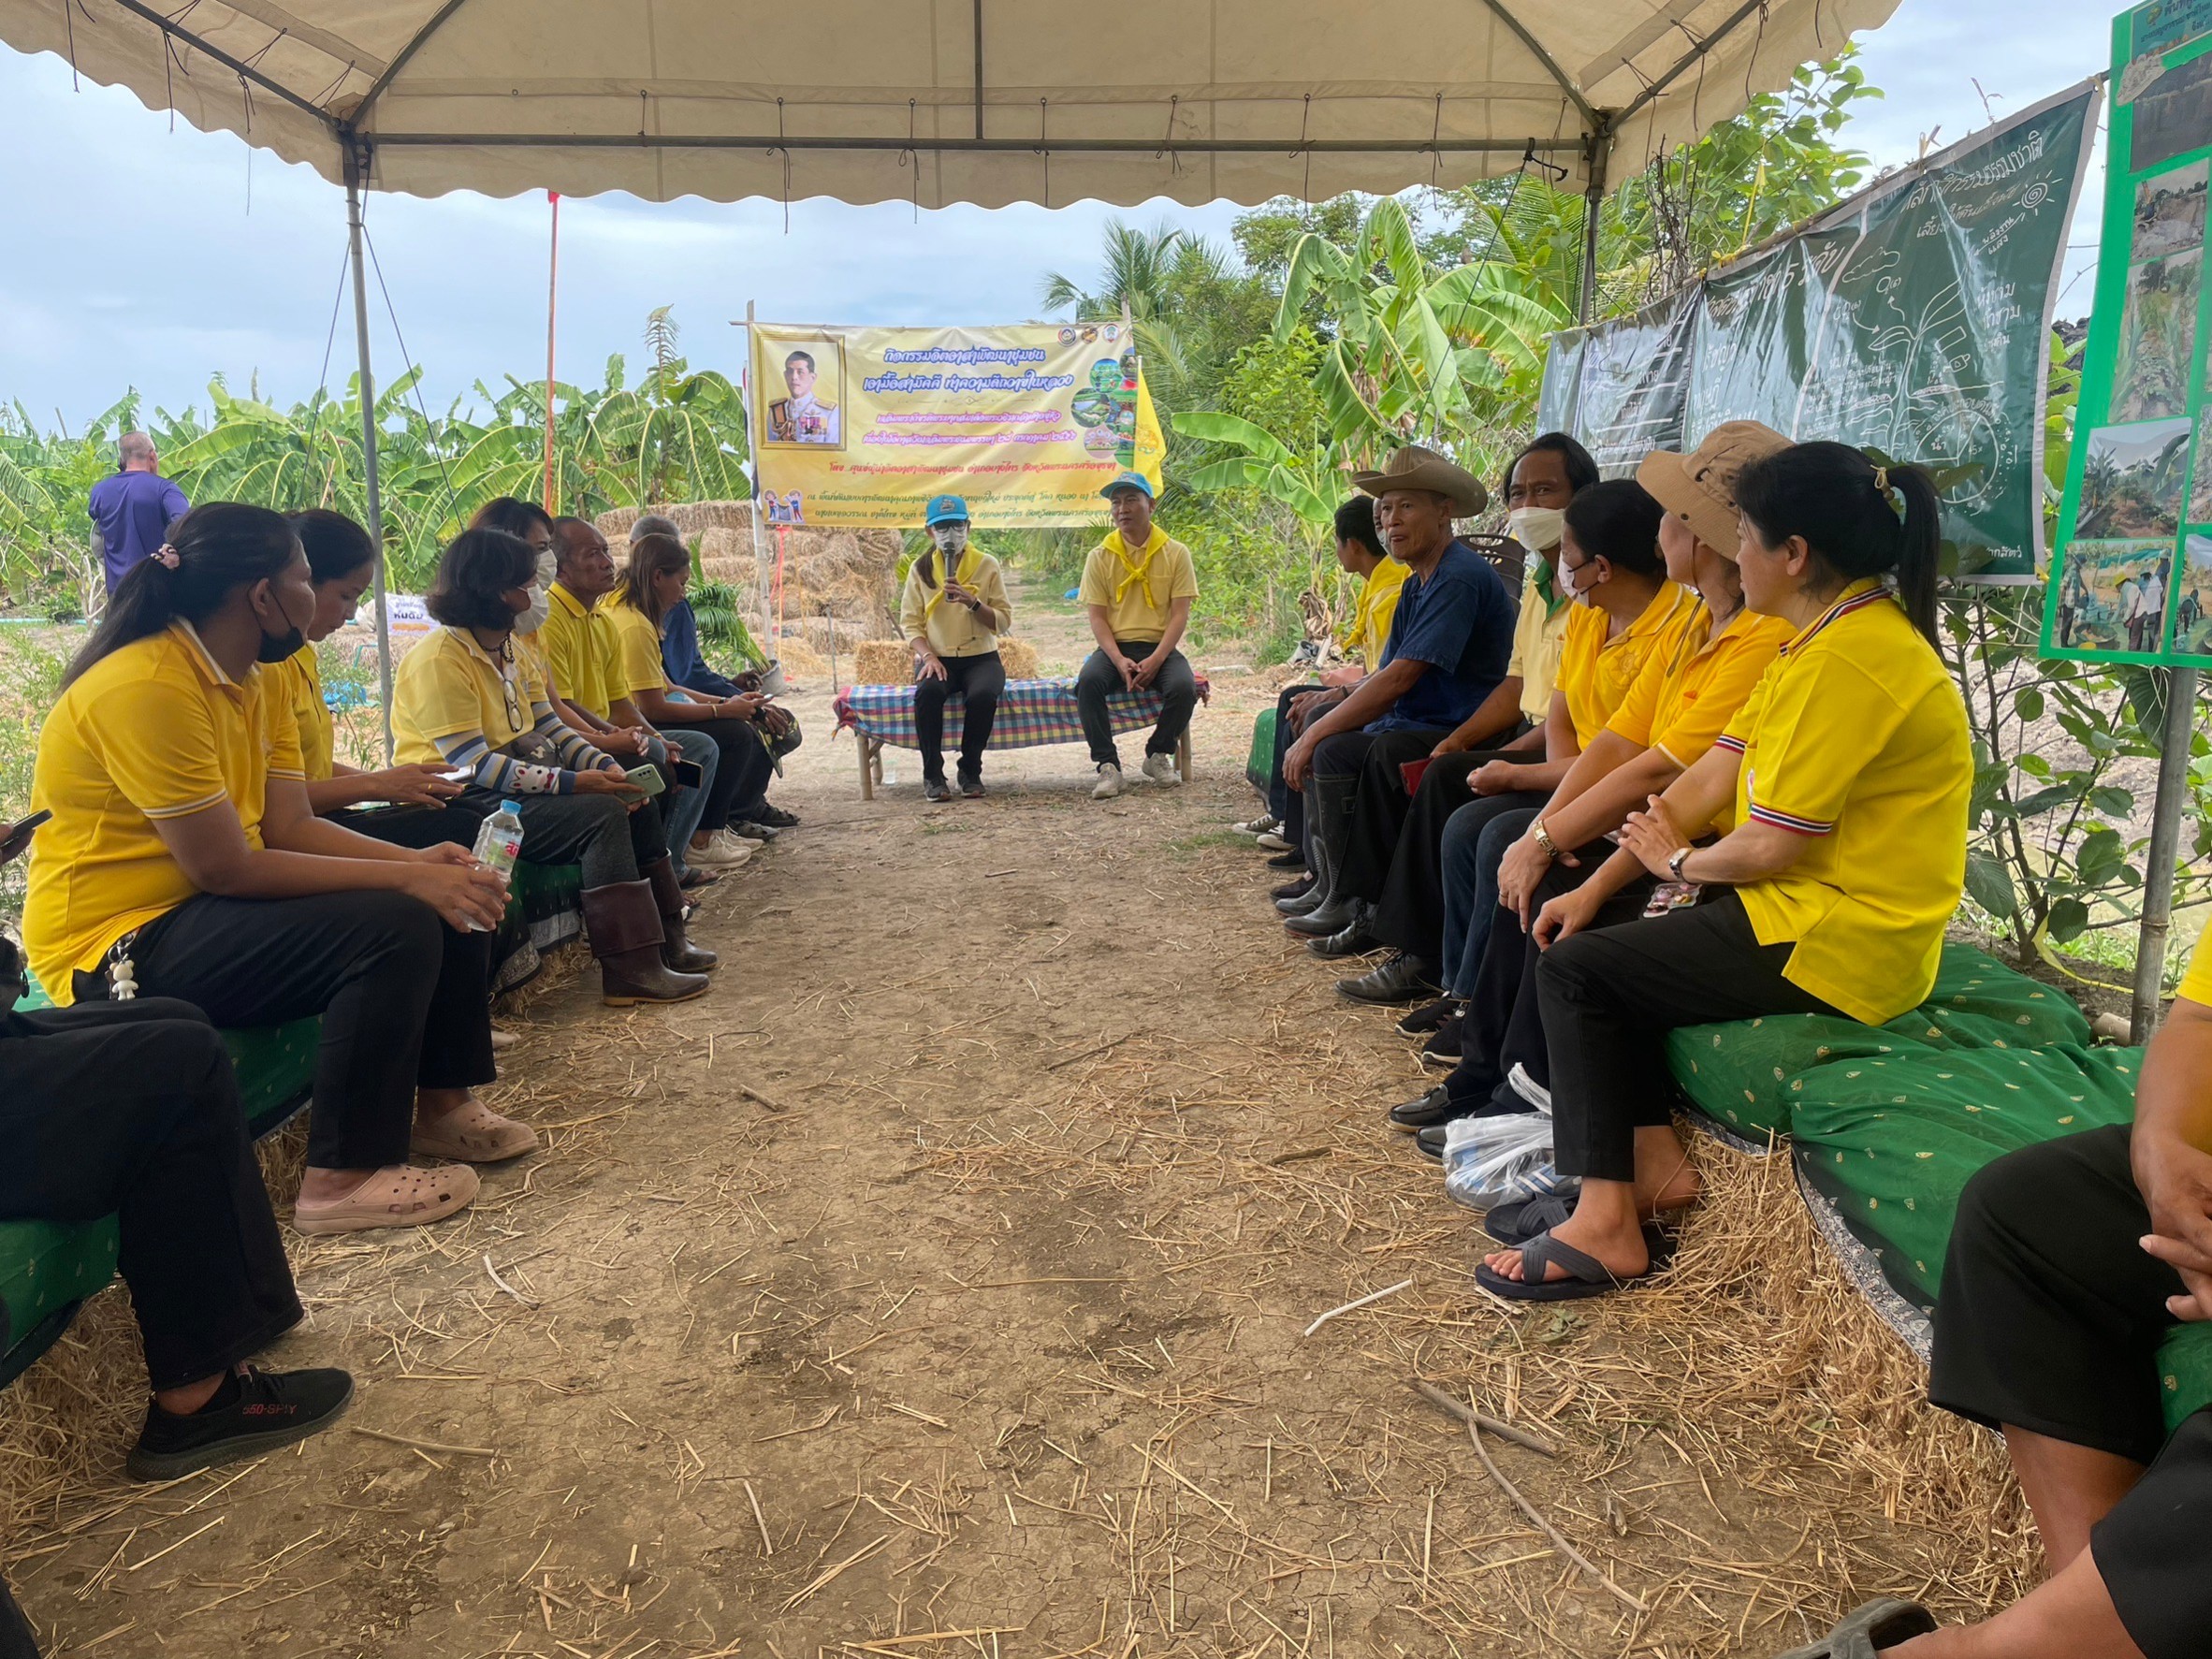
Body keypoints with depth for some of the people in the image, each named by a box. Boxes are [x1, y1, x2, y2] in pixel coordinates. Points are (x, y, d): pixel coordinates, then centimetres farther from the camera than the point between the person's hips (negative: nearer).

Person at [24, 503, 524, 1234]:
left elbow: (293, 829, 1)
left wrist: (416, 861, -14)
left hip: (194, 908, 9)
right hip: (119, 948, -9)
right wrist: (405, 880, -24)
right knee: (395, 928, -27)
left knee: (452, 894, 2)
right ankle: (343, 1178, -16)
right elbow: (225, 868, -25)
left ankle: (442, 1103, 13)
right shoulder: (146, 686, -23)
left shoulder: (248, 681, 6)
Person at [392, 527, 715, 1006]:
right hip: (465, 805, -10)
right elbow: (473, 764, -23)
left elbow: (550, 729, 11)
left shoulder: (509, 650, 13)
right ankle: (630, 971, -24)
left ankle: (664, 941, 9)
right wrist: (571, 783, -26)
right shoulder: (438, 660, -17)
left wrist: (606, 765, -7)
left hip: (517, 786, 10)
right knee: (603, 814, -24)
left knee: (635, 803, 3)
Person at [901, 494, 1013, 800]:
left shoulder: (987, 565, 5)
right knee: (927, 692, -34)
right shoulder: (920, 569, 7)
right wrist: (927, 656, -15)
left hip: (980, 657, 0)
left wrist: (972, 602, -17)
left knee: (983, 695, -34)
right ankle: (932, 775, -19)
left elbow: (1003, 622, 1)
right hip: (937, 658, 0)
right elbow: (910, 622, 3)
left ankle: (971, 772, -13)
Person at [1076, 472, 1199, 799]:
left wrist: (1155, 660, -18)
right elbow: (1097, 617, 0)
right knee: (1088, 681, -32)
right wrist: (1119, 661, -17)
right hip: (1115, 648, 0)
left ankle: (1158, 754, -3)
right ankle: (1108, 766, -23)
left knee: (1184, 686, -30)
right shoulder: (1099, 557, 5)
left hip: (1160, 648, 0)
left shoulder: (1176, 553, 3)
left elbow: (1180, 614, -3)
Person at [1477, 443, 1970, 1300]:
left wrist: (1679, 862, -1)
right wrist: (1595, 888, 2)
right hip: (1812, 903, 10)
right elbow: (1708, 779, 6)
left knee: (1575, 968, -10)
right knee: (1596, 939, 12)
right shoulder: (1830, 636, 11)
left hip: (1840, 939, -10)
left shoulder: (1847, 660, -22)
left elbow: (1772, 846, -23)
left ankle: (1605, 1222, -4)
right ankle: (1653, 1154, 9)